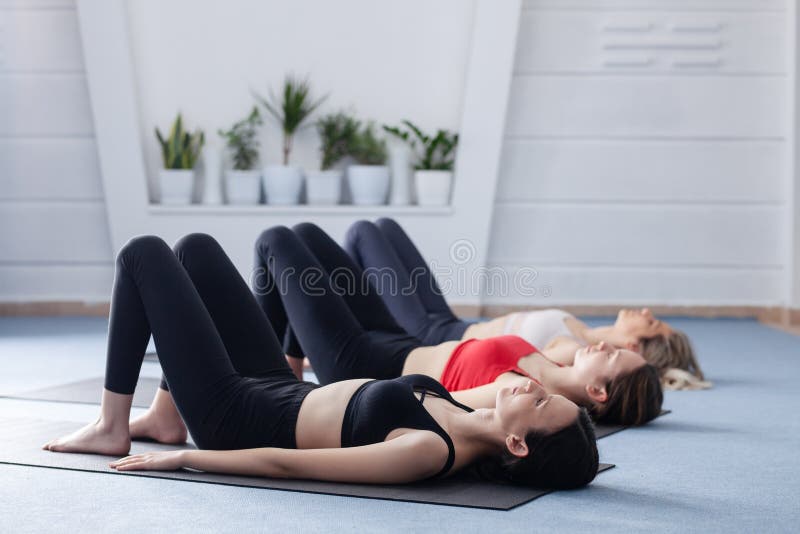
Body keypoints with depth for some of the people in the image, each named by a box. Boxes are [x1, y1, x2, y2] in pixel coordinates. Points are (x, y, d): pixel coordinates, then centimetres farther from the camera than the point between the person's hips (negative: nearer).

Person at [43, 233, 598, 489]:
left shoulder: (429, 452, -35)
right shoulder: (469, 435, -12)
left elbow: (284, 464, -30)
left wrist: (185, 457, -22)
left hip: (235, 415, -7)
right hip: (282, 391, 7)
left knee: (144, 254, -1)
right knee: (194, 247, 17)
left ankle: (112, 428, 12)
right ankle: (165, 416, 24)